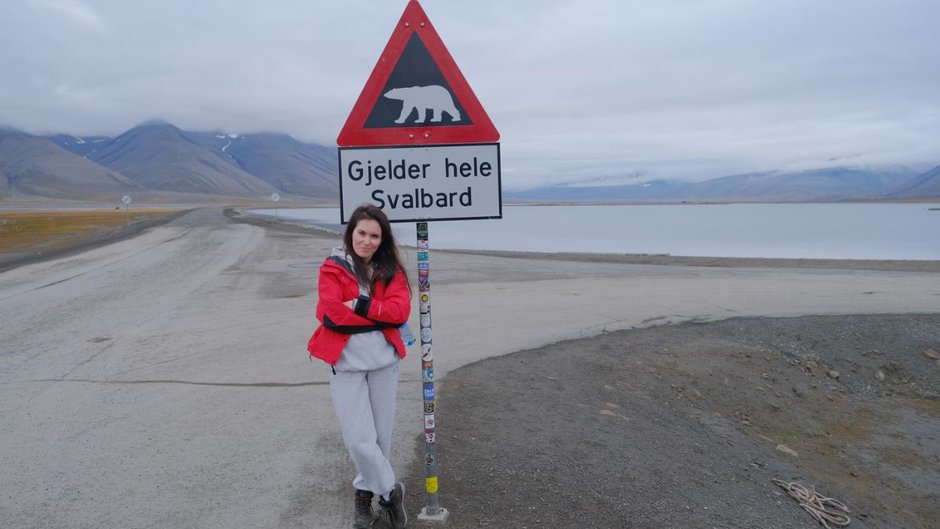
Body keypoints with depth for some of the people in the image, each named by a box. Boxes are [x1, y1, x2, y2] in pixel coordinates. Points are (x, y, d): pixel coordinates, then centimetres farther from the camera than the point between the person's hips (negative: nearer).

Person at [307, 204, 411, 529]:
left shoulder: (391, 269, 5)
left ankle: (365, 491, 33)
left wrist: (359, 305, -18)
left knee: (381, 435, 10)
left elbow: (400, 309, -10)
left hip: (383, 360, 3)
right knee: (359, 439, -5)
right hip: (346, 363, -2)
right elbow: (330, 314, -16)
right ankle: (391, 491, 18)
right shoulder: (333, 268, -3)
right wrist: (381, 316, -13)